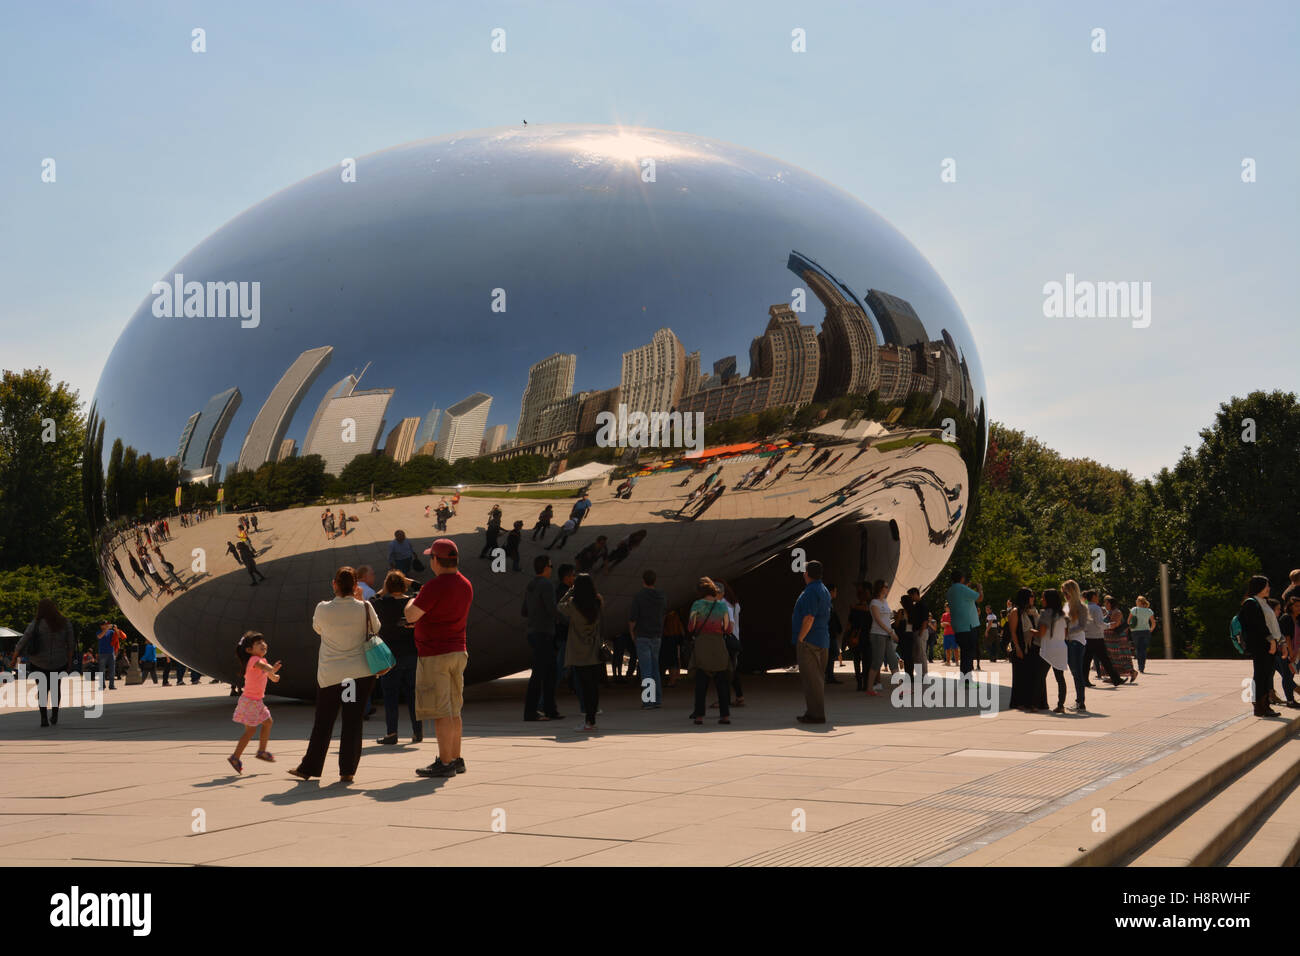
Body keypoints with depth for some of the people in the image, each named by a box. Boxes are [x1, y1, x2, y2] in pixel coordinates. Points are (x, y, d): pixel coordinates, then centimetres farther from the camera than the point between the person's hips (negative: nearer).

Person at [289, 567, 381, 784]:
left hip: (330, 674, 0)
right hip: (362, 672, 0)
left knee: (323, 723, 11)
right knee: (353, 721, 6)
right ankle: (347, 771, 6)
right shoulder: (364, 608, -8)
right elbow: (376, 628, 11)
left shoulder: (323, 609, -9)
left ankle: (308, 768, 21)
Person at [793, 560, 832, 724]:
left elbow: (809, 618, -23)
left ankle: (815, 714, -8)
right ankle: (817, 712, 19)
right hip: (822, 641, 10)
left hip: (809, 642, -10)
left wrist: (800, 639, -18)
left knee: (811, 678, -8)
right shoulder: (824, 591, 17)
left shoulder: (811, 592, -15)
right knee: (817, 678, 13)